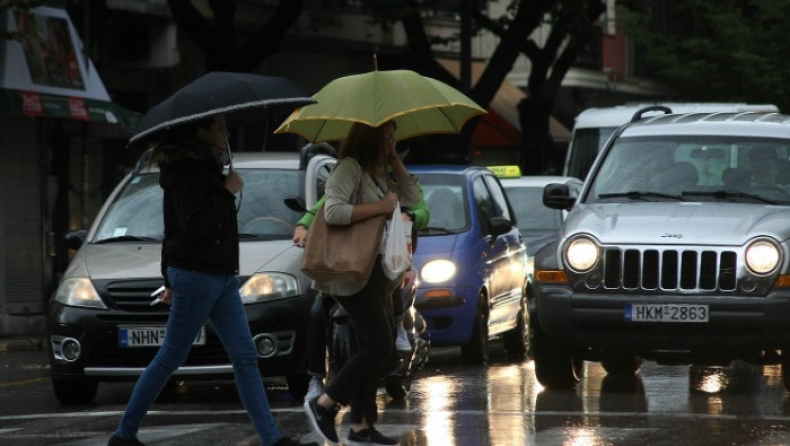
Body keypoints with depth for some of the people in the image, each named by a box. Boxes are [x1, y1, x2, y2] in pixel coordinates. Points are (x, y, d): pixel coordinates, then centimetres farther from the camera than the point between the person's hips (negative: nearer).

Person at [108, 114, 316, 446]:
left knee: (245, 358, 3)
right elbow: (194, 225, -23)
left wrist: (171, 278, 25)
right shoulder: (187, 170, -13)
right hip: (196, 276, -9)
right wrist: (227, 192, -15)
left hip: (220, 277, 10)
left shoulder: (204, 168, 16)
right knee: (170, 359, -4)